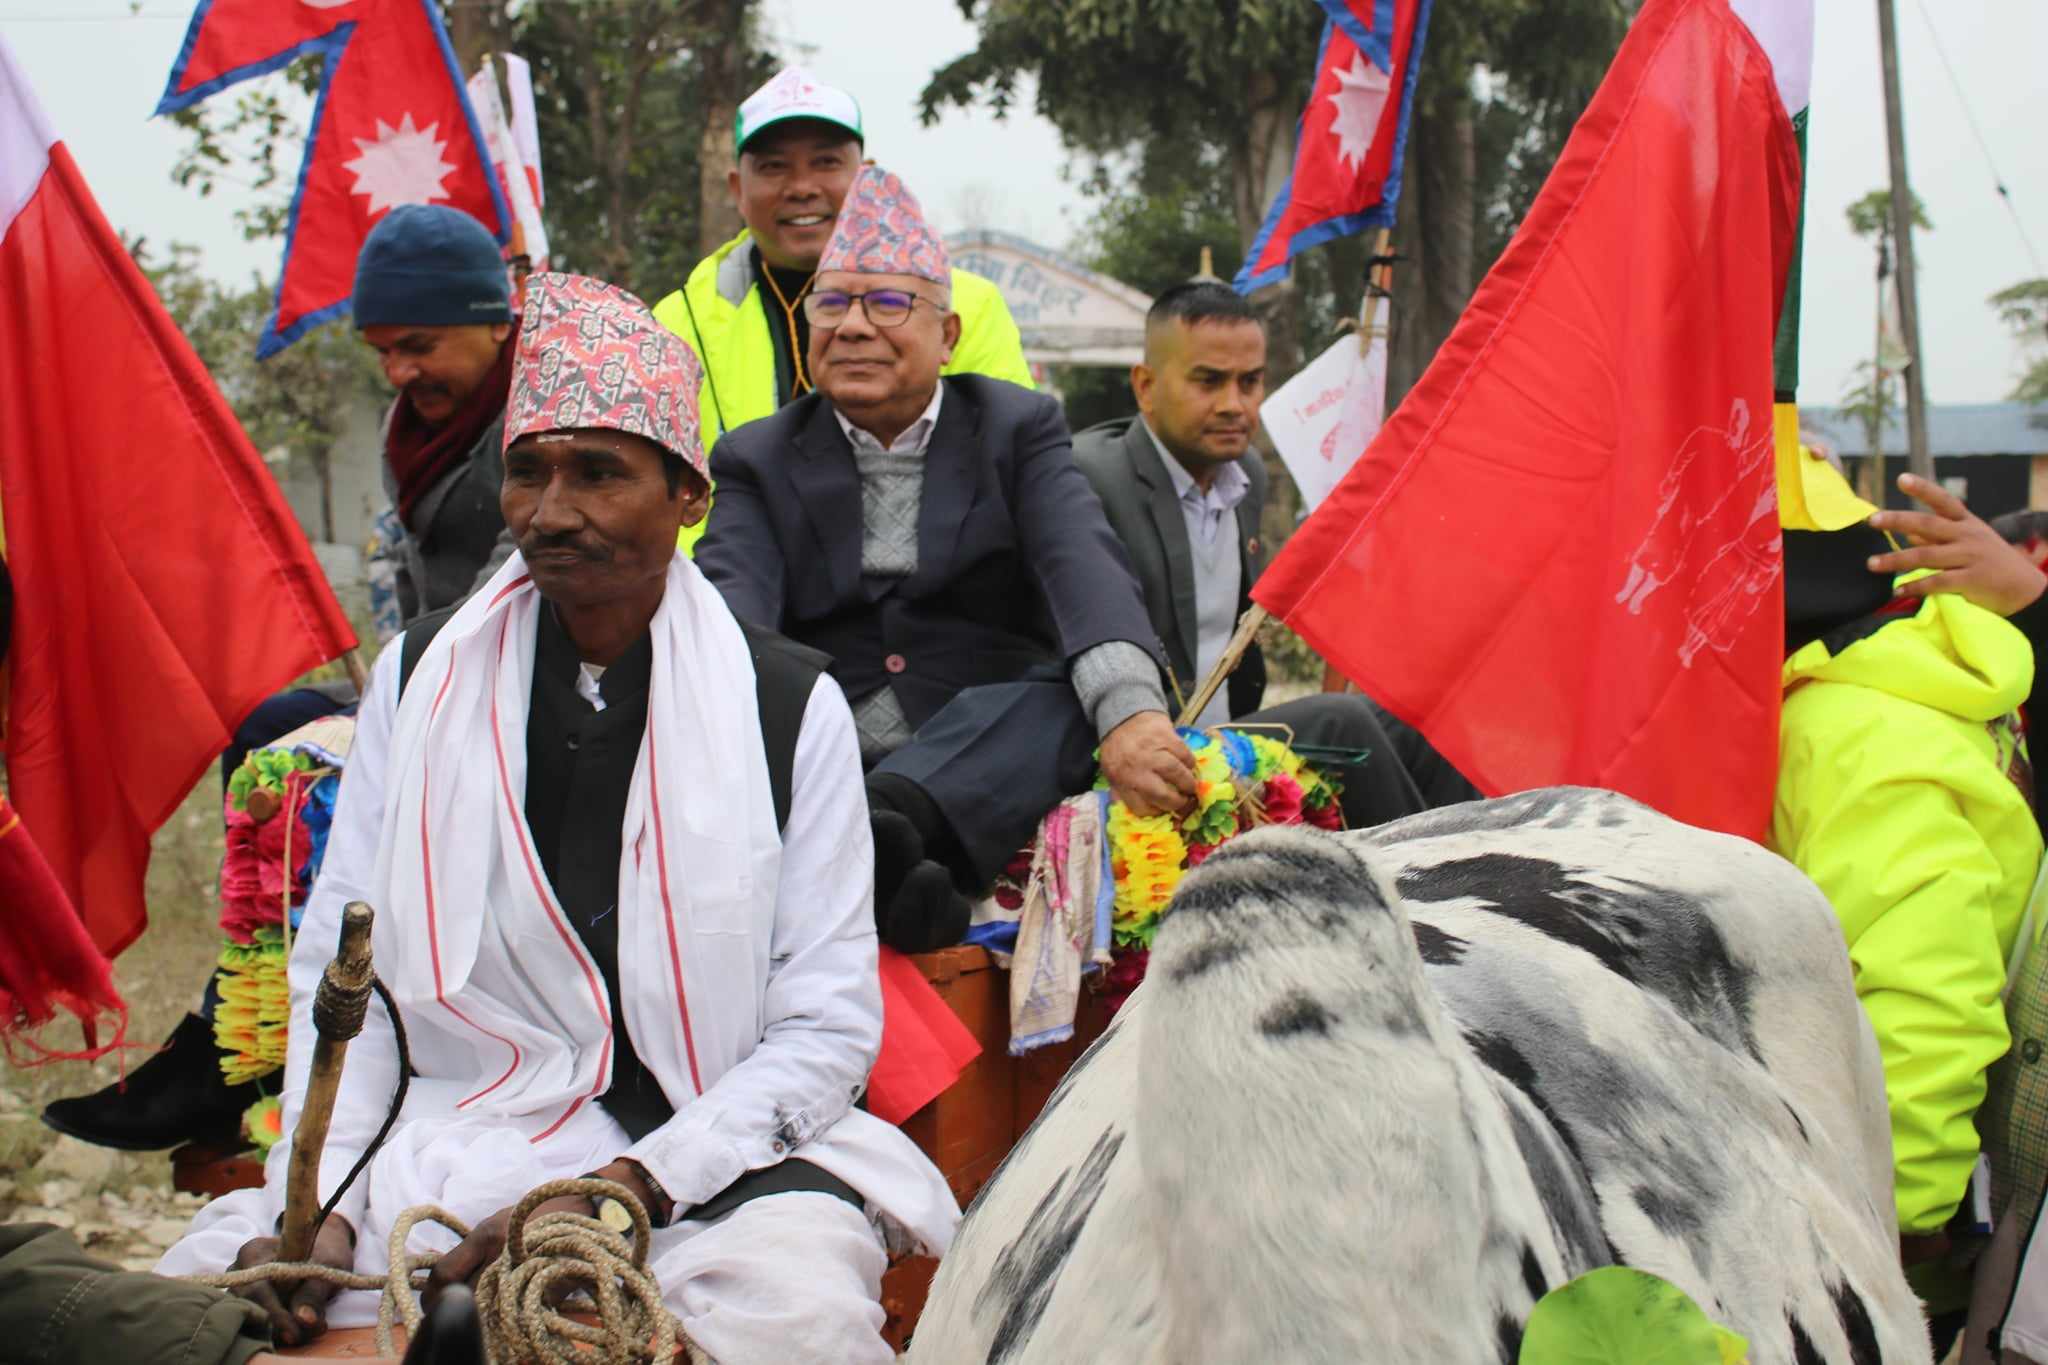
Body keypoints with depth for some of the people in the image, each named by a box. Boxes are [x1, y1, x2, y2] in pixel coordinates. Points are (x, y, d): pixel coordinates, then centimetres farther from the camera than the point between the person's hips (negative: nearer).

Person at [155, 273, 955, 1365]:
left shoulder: (790, 704, 0)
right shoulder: (421, 676, 9)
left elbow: (828, 1025, -3)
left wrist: (627, 1190, -16)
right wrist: (318, 1204, -11)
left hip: (717, 1149, -3)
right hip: (461, 1141, 3)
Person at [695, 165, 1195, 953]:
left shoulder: (1019, 429, 11)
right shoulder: (759, 460, 15)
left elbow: (1082, 563, -10)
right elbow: (732, 594, -7)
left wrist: (1130, 710, -32)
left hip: (989, 754, 0)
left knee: (1063, 702, -32)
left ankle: (888, 826, -56)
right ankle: (892, 862, -56)